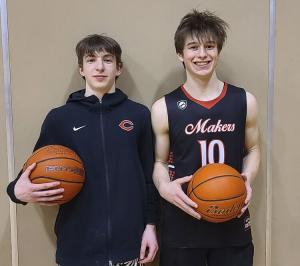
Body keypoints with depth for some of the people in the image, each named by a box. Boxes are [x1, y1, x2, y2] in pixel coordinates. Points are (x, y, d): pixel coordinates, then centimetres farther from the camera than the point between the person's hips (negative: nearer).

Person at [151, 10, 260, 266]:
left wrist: (248, 178, -6)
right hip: (182, 224, -1)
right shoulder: (164, 108, -5)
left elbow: (252, 149, 12)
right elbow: (160, 162, 3)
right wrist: (164, 187, -16)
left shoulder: (244, 101, 0)